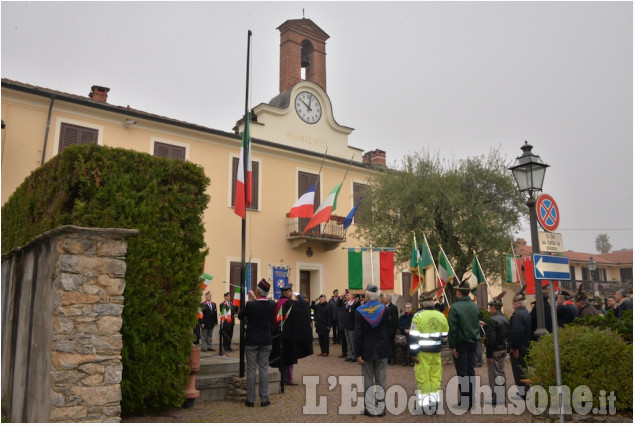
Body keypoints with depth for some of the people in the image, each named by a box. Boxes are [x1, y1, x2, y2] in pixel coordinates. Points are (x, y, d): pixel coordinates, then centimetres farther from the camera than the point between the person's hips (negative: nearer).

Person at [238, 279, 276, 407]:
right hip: (266, 341, 2)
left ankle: (250, 399, 11)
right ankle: (264, 399, 12)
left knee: (251, 369, 6)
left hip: (251, 341, -2)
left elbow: (240, 316, 0)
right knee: (264, 369, 9)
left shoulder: (250, 304, -16)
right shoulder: (272, 304, -7)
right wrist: (255, 299, 17)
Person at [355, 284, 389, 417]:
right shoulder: (384, 309, -7)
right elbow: (388, 330, 3)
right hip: (382, 350, 2)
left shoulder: (359, 311, -12)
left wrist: (358, 354, -6)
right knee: (381, 380, 11)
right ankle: (381, 408, 17)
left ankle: (370, 409, 14)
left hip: (367, 351, -2)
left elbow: (358, 334, -11)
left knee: (368, 380, 9)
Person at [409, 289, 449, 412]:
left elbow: (413, 336, -12)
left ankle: (424, 404, 4)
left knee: (423, 378, 1)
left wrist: (413, 353, -9)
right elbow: (446, 336, 15)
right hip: (437, 352, 5)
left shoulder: (418, 316, -9)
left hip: (423, 352, -5)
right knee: (436, 378, 12)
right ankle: (435, 403, 17)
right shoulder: (441, 316, 7)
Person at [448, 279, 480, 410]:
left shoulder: (455, 307, -14)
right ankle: (471, 399, 18)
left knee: (462, 372, 0)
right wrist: (476, 338, 16)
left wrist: (452, 346, -12)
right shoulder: (475, 306, 5)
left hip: (460, 343, -6)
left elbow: (452, 328, -17)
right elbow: (478, 324, 10)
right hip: (473, 343, 6)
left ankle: (465, 401, 2)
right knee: (471, 370, 13)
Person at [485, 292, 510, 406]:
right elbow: (507, 335, 13)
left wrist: (489, 354, -18)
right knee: (501, 373, 17)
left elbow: (491, 338, -22)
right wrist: (506, 349, 17)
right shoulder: (505, 319, 9)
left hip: (495, 351, -9)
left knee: (494, 375, -1)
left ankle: (496, 399, 5)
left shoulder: (493, 319, -19)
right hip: (503, 349, 9)